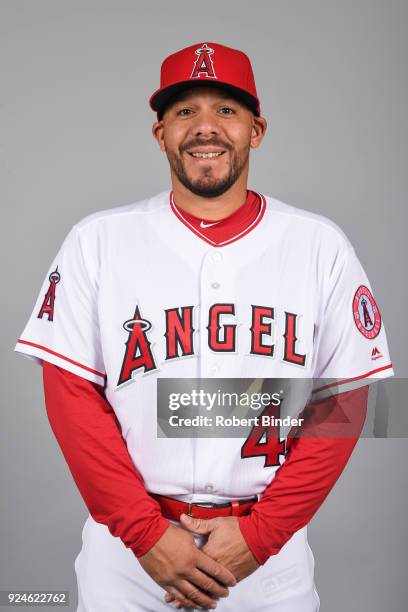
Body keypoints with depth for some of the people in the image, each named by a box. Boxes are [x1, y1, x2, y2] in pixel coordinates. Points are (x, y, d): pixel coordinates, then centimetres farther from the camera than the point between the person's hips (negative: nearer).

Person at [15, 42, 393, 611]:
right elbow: (72, 394, -5)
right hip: (127, 545, 0)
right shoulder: (97, 241, -3)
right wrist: (146, 531, -11)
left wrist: (260, 533, -10)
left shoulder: (320, 245, -3)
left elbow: (343, 401, -3)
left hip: (270, 548, 1)